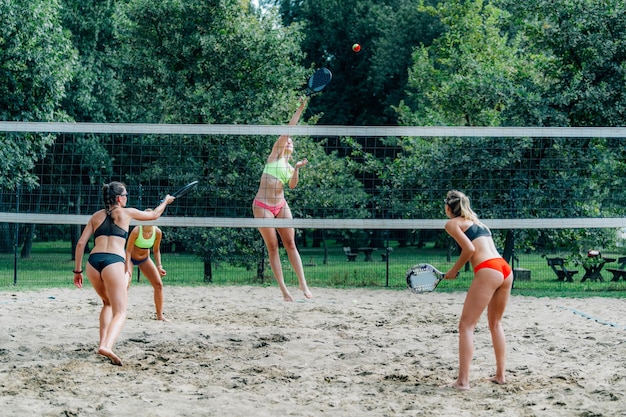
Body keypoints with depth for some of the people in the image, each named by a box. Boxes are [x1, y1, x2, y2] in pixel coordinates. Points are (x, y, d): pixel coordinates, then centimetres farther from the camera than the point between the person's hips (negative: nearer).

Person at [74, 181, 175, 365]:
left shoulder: (96, 216, 21)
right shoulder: (126, 212, 13)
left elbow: (81, 243, 14)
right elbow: (154, 215, 29)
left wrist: (77, 270, 18)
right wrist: (165, 201, 48)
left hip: (93, 261, 4)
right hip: (113, 262, -4)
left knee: (108, 303, 28)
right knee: (120, 312, -5)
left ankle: (103, 342, 15)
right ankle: (107, 345, -32)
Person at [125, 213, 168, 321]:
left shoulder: (157, 232, -17)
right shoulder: (136, 231, -30)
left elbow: (156, 250, -1)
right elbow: (128, 250, -25)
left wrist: (159, 266, -8)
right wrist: (127, 268, -34)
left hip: (145, 259, 5)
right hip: (131, 257, -5)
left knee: (158, 284, -2)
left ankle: (160, 315, 8)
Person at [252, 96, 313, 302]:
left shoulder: (290, 167, 16)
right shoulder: (275, 155, 3)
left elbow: (292, 185, 0)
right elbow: (287, 130, -4)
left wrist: (297, 169, -13)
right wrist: (299, 110, -6)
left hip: (281, 206, 5)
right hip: (263, 206, -5)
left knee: (290, 244, 0)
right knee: (272, 247, -2)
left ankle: (303, 283, 1)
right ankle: (284, 290, -1)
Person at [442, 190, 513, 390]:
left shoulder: (452, 223, 6)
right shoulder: (475, 220, 29)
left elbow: (469, 249, -7)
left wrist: (454, 270, 4)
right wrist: (458, 269, 21)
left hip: (488, 272, -8)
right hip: (505, 269, 8)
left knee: (466, 326, -3)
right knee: (495, 324, 22)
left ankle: (463, 380, -10)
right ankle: (500, 374, 24)